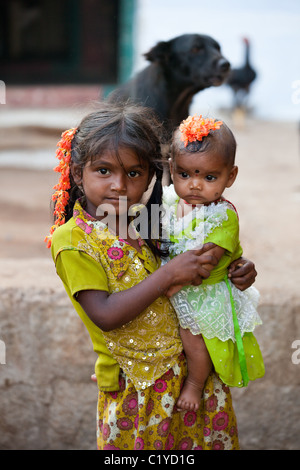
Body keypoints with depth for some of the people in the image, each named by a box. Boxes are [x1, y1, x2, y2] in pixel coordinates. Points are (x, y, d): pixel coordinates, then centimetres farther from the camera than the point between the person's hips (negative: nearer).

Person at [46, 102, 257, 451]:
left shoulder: (150, 223, 3)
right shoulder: (72, 241, -14)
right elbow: (105, 315, -23)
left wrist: (237, 270, -4)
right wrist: (169, 275, -25)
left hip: (196, 365, 5)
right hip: (137, 389, -5)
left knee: (214, 438, 16)